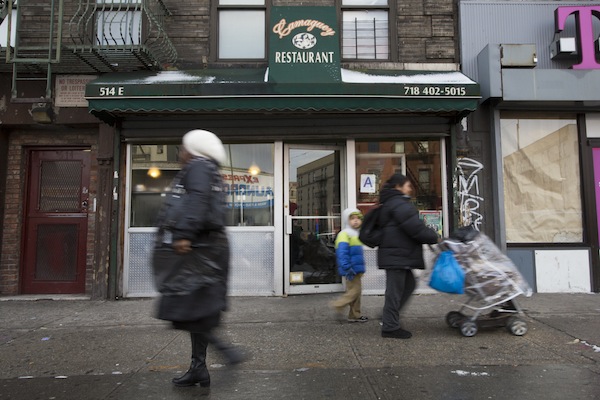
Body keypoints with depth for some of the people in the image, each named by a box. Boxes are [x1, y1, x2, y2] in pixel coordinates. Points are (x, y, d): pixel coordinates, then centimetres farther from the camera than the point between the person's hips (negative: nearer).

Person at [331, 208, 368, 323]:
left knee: (357, 292, 14)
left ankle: (355, 315, 22)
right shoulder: (344, 234, -14)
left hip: (357, 270, 10)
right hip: (351, 270, -10)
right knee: (354, 291, -8)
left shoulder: (356, 234, 17)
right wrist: (347, 268, -28)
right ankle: (338, 305, 8)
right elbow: (342, 252, -24)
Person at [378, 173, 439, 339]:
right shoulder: (399, 204, -14)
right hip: (396, 255, -11)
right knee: (395, 289, -3)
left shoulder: (391, 203, 21)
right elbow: (414, 226, -22)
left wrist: (429, 234, 16)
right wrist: (433, 237, -8)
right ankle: (390, 327, 6)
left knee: (409, 283, 18)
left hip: (397, 255, 11)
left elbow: (412, 225, 24)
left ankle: (389, 316, 21)